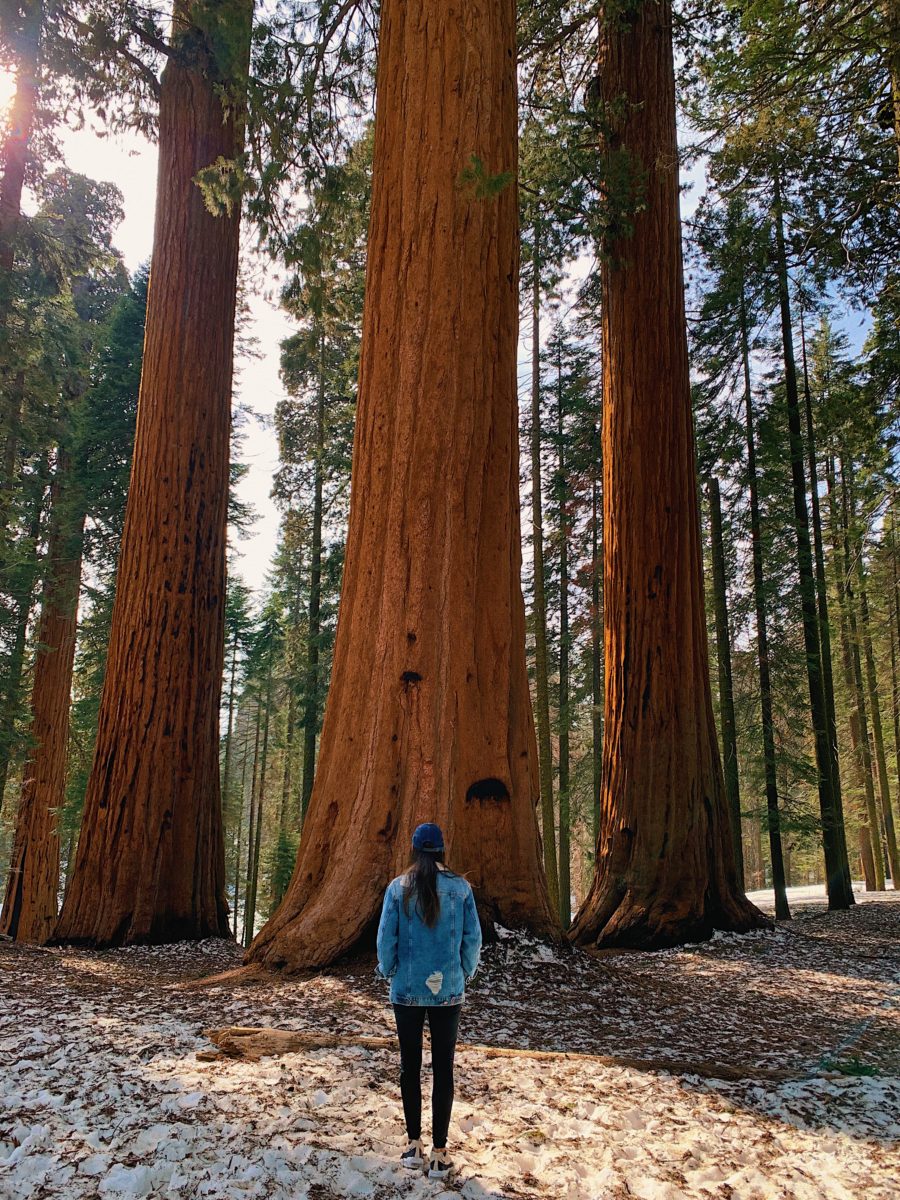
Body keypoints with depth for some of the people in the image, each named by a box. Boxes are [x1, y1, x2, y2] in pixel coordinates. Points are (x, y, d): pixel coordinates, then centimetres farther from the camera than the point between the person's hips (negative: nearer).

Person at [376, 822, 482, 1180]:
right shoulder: (460, 887, -5)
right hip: (448, 992, 0)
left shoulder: (398, 887, -7)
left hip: (407, 990, 0)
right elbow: (473, 939, -2)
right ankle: (439, 1153, 12)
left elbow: (386, 938, -5)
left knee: (410, 1066, 13)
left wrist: (388, 972, 13)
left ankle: (414, 1146, 22)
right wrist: (465, 975, 13)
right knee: (443, 1069, 8)